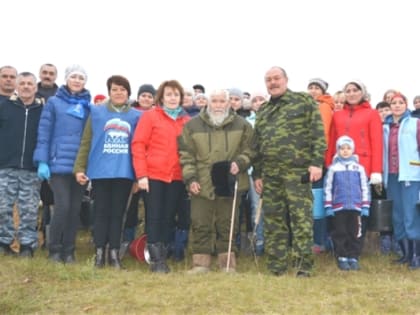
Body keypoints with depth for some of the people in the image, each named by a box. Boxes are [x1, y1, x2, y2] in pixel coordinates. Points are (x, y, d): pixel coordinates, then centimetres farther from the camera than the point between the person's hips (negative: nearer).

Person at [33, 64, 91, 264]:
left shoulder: (88, 106, 11)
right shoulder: (54, 103, 3)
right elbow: (44, 133, -1)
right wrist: (42, 161, -9)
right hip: (59, 164, -3)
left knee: (75, 209, 5)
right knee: (62, 206, -9)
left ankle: (68, 251, 16)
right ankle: (54, 249, 7)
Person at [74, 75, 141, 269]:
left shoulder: (136, 116, 7)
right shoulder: (96, 112, 6)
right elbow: (86, 143, 4)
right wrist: (79, 168, -3)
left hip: (124, 173, 1)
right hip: (100, 171, -1)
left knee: (117, 213, 7)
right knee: (101, 212, 4)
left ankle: (114, 253, 13)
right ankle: (99, 253, 10)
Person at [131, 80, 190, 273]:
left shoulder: (187, 121, 9)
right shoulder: (150, 116, 1)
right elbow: (138, 145, -4)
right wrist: (141, 174, -11)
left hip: (177, 177, 3)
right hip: (154, 175, -3)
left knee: (169, 218, 8)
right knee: (154, 217, 0)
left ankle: (163, 258, 16)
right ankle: (155, 259, 4)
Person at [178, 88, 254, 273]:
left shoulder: (241, 125, 5)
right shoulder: (193, 125, 4)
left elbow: (248, 151, 10)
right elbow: (186, 155, 4)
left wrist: (239, 163, -10)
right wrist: (190, 178, -5)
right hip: (201, 185, 0)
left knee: (227, 225, 8)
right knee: (200, 224, 3)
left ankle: (227, 261, 17)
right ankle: (201, 261, 12)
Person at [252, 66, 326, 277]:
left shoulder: (304, 102, 3)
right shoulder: (263, 111, 19)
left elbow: (318, 133, -5)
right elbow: (256, 145, 20)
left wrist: (317, 162, -13)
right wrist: (257, 173, 14)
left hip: (297, 171, -5)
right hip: (270, 174, 6)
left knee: (301, 218, -6)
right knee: (273, 220, 7)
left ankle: (304, 266, -1)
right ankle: (276, 266, 14)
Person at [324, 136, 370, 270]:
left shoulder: (359, 168, 6)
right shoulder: (333, 168, 2)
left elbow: (365, 188, 9)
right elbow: (328, 188, 3)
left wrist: (365, 206, 5)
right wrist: (328, 206, -1)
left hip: (355, 206, 1)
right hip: (338, 207, -1)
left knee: (355, 233, 5)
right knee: (340, 233, 3)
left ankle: (354, 258, 13)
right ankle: (342, 258, 11)